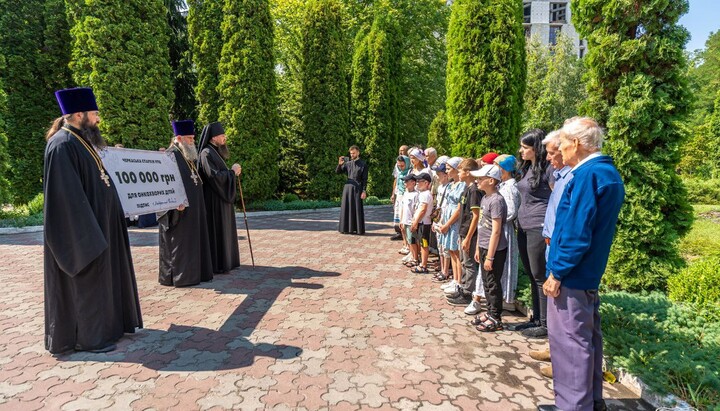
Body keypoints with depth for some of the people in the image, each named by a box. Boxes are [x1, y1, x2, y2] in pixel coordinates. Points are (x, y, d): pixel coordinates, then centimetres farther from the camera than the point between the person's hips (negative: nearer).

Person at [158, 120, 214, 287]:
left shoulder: (188, 156, 16)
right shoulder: (171, 155, -12)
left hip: (193, 208, 10)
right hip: (180, 209, -9)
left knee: (192, 240, 13)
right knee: (179, 241, -2)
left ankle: (192, 272, 22)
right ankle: (178, 276, 6)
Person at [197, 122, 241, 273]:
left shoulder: (215, 152, 15)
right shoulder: (207, 153, -15)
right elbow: (214, 176, -24)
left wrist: (234, 171, 5)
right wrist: (232, 171, -14)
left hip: (220, 198, 10)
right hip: (213, 199, -10)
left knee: (223, 229, 14)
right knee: (216, 230, -4)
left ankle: (224, 261, 23)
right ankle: (216, 265, 3)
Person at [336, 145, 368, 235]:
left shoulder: (363, 164, 0)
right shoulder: (347, 163, 10)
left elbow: (365, 179, -3)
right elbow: (337, 172, 8)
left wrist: (364, 191, -10)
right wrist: (339, 164, -11)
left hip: (357, 188, -4)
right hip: (348, 187, 4)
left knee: (357, 209, -2)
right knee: (346, 208, 5)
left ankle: (359, 229, 5)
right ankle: (347, 228, 13)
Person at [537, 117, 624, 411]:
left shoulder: (587, 175, -19)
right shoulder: (609, 172, 12)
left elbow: (576, 233, -23)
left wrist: (557, 272, -16)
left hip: (572, 275, -10)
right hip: (590, 273, 10)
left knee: (569, 340, 1)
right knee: (587, 337, 19)